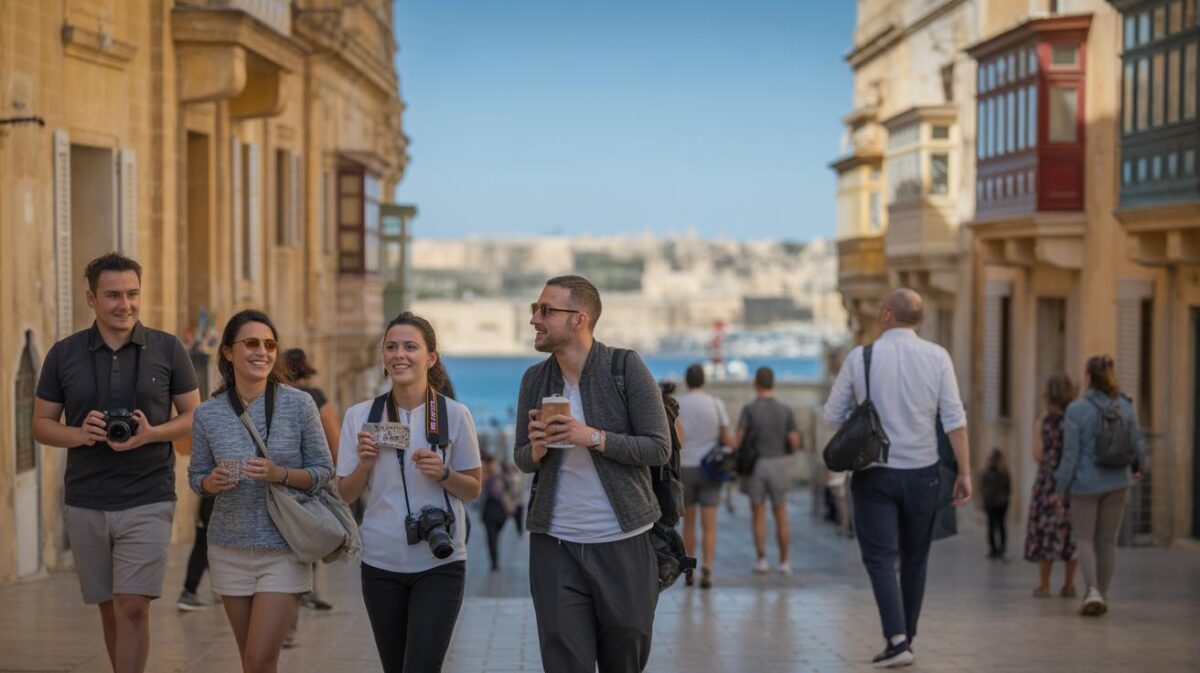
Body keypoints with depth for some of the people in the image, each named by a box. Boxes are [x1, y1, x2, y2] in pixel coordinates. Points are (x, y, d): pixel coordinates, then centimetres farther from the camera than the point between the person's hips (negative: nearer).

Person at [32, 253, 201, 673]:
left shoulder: (168, 350, 1)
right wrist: (79, 435, -14)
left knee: (133, 606, -12)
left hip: (148, 500, -2)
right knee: (109, 608, 11)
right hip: (85, 503, 2)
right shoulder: (64, 354, 4)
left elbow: (194, 416, 5)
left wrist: (152, 433, -15)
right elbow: (41, 424, 8)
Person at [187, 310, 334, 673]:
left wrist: (280, 474, -20)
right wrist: (213, 482, -13)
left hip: (284, 551, -3)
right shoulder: (208, 414, -1)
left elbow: (324, 471, -2)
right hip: (230, 551, 3)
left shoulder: (299, 404, -6)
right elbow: (197, 477, 10)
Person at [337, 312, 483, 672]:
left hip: (439, 564, -2)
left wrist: (442, 474, -15)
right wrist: (364, 464, -14)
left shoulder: (455, 414, -4)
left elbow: (473, 489, 4)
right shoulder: (360, 416, 0)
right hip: (381, 563, 3)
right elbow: (345, 495, 5)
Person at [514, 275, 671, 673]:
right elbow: (521, 460, 14)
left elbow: (659, 448, -7)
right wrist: (535, 449, -10)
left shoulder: (627, 368, -6)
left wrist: (593, 437, -20)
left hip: (622, 544, -2)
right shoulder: (535, 379, 6)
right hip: (555, 546, 2)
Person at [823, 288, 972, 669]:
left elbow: (833, 415, 0)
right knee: (914, 559, 15)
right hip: (922, 471, 2)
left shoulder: (860, 357, -4)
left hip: (874, 473, -2)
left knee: (881, 558, 0)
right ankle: (906, 636, 22)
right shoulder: (937, 357, -3)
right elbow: (954, 419, -7)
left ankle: (897, 641, -13)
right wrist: (965, 472, -4)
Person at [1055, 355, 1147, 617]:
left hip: (1086, 484, -3)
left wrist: (1060, 489, -4)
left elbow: (1071, 455, -14)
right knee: (1108, 540, 13)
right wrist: (1139, 466, 26)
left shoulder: (1076, 410, -15)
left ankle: (1093, 591, -11)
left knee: (1084, 538, 8)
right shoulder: (1125, 406, -4)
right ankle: (1102, 596, 17)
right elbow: (1137, 443, 4)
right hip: (1117, 482, 3)